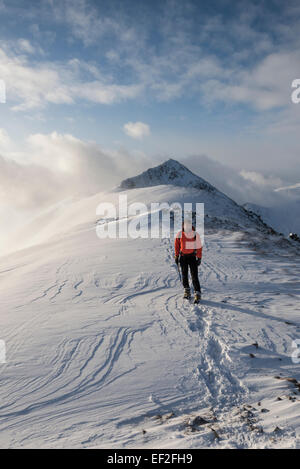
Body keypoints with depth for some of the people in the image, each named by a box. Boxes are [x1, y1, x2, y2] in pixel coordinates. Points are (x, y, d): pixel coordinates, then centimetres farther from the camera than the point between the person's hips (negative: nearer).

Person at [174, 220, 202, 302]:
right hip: (183, 256, 2)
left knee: (194, 276, -9)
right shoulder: (180, 234, -5)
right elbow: (177, 245, 7)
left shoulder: (195, 234, -9)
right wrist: (176, 256, 6)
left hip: (192, 256, -2)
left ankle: (197, 294, -6)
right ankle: (187, 291, 25)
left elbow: (199, 247, -2)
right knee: (184, 275, 9)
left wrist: (199, 258, -4)